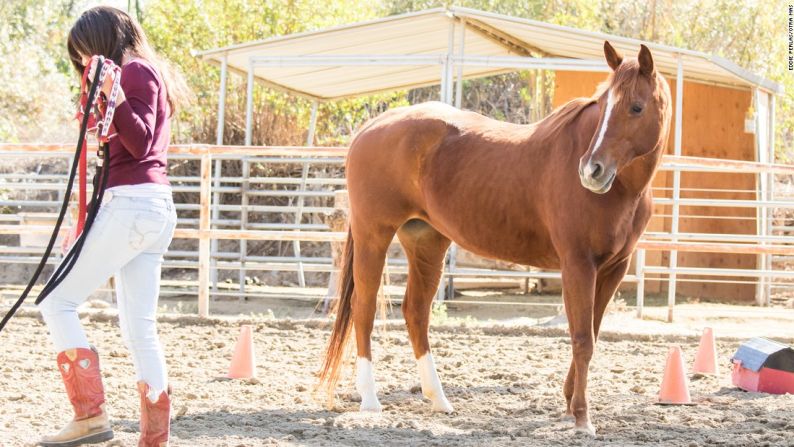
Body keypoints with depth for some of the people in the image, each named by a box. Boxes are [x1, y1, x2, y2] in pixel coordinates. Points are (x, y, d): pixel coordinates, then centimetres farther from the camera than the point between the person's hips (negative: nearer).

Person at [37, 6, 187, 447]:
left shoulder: (135, 72, -6)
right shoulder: (149, 75, 21)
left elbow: (139, 142, -17)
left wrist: (114, 99, -29)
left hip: (131, 204, -10)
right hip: (157, 208, 10)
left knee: (57, 301, -5)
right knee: (139, 328, 7)